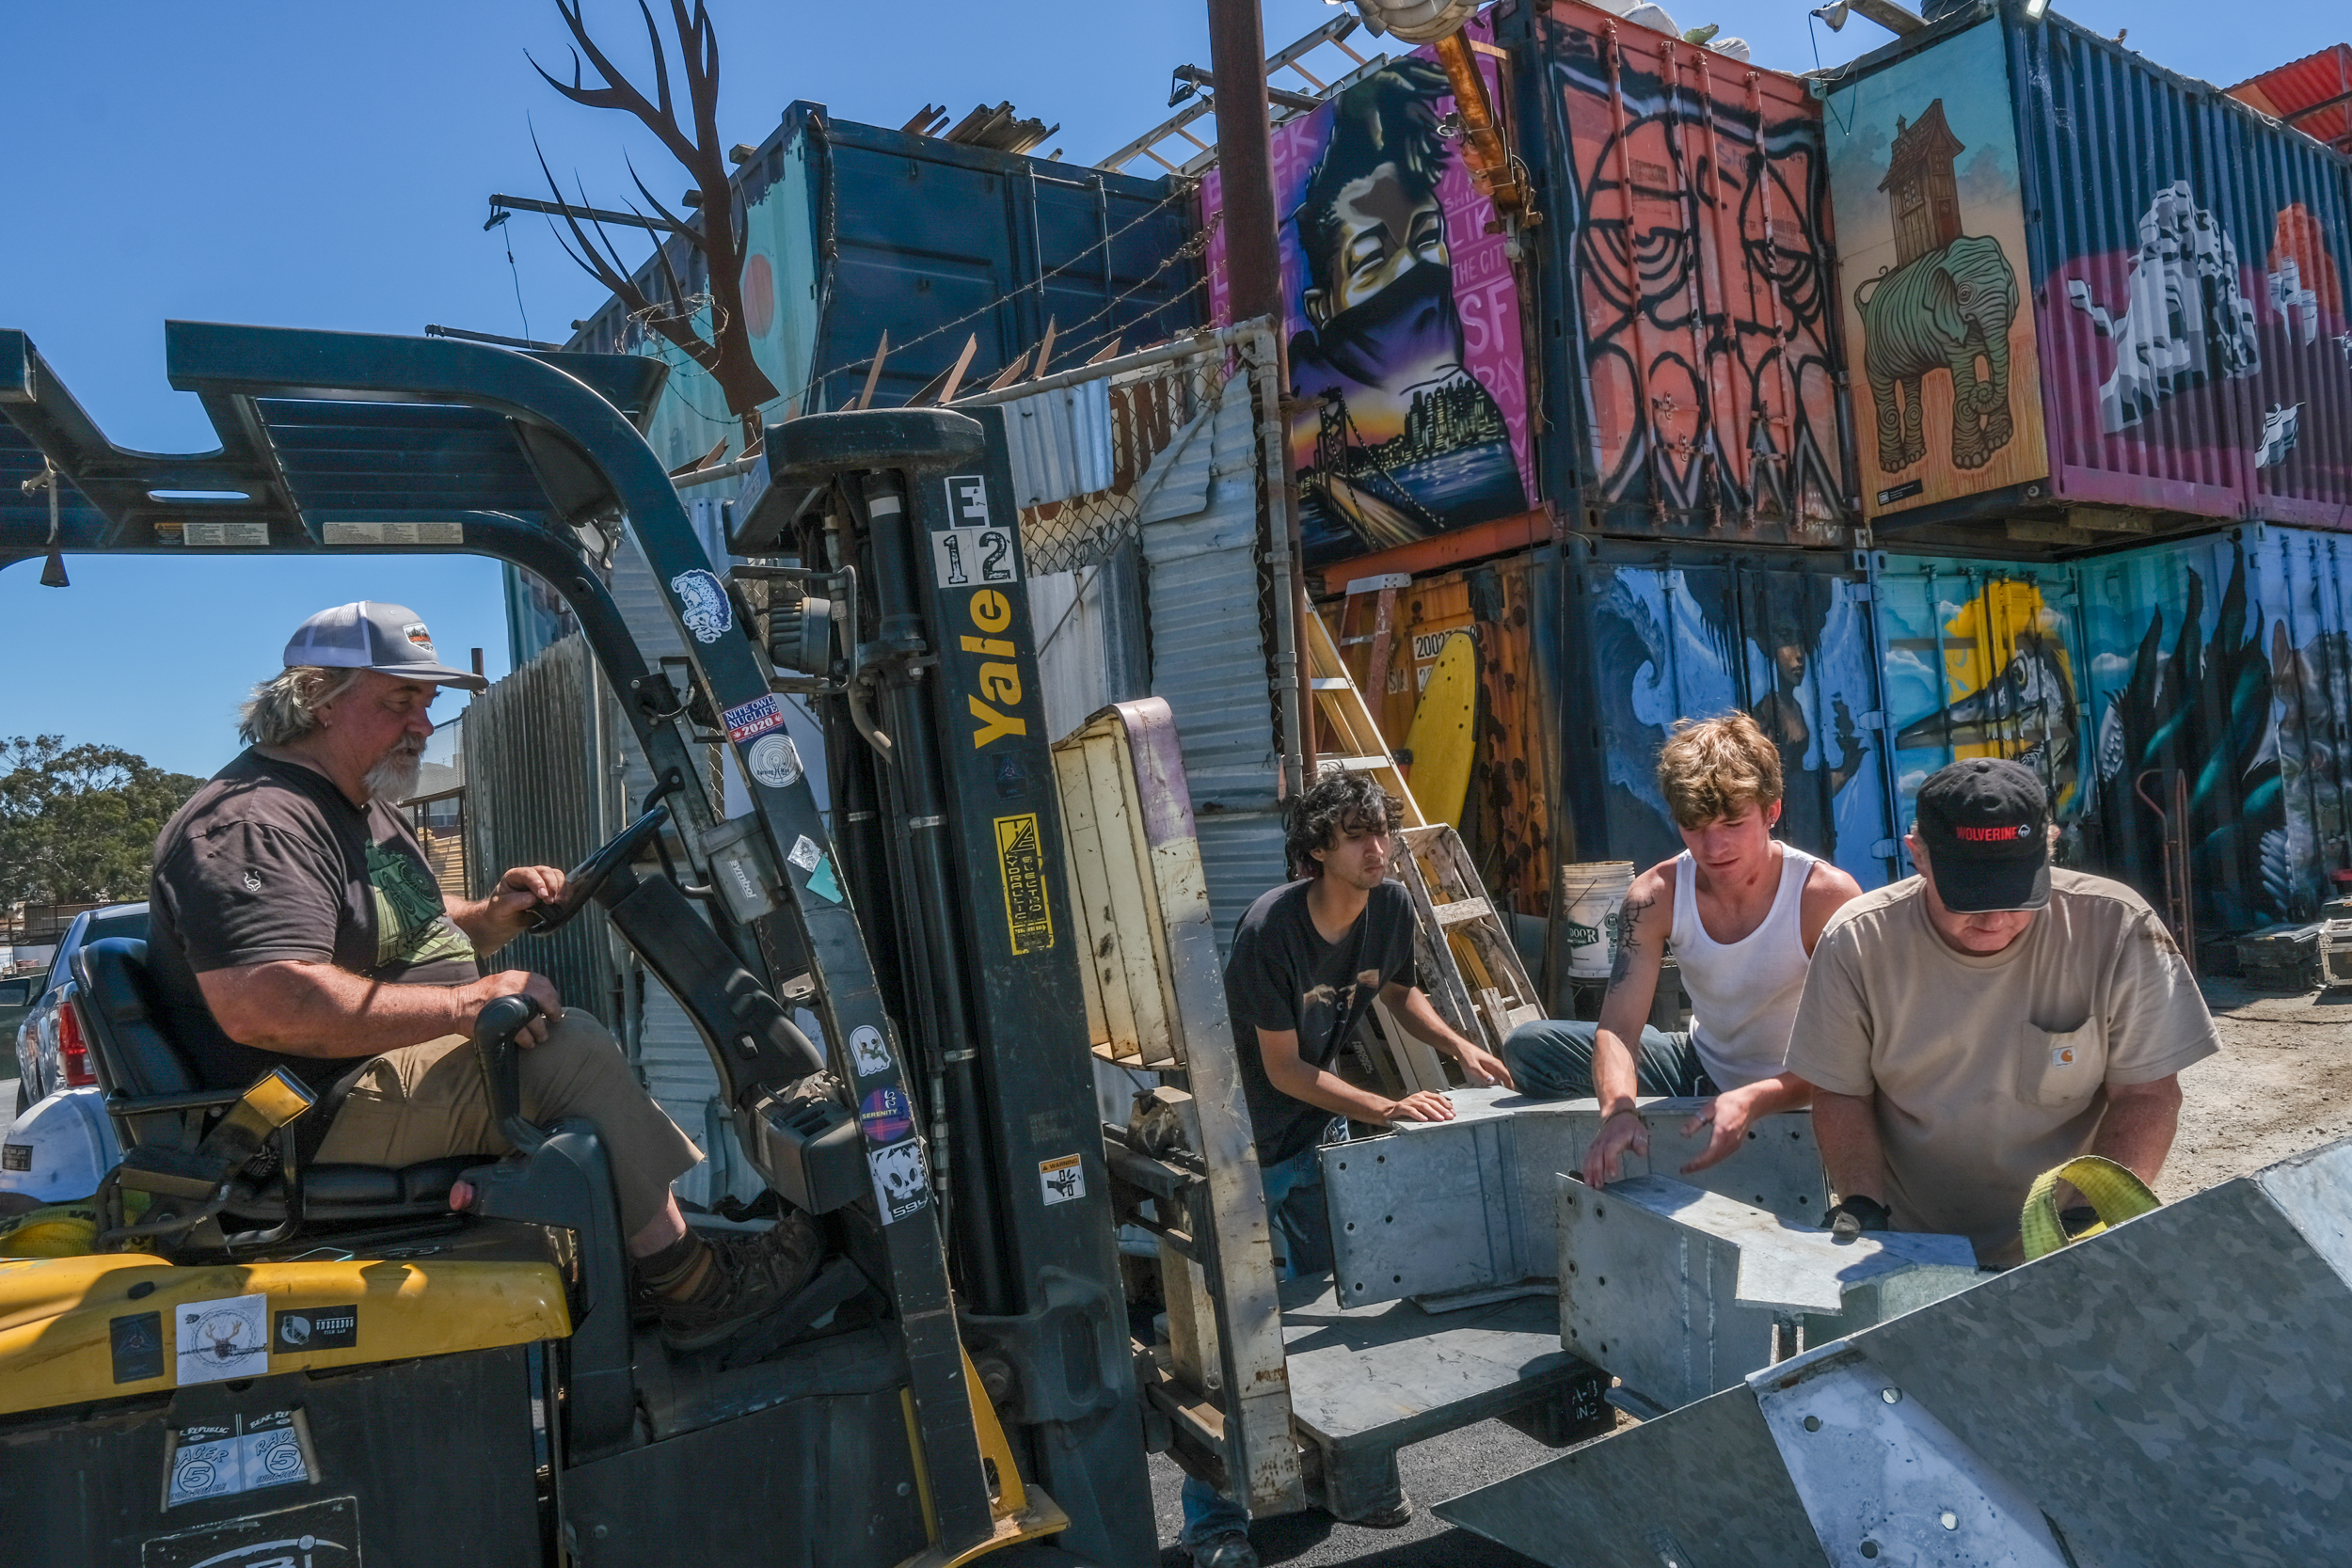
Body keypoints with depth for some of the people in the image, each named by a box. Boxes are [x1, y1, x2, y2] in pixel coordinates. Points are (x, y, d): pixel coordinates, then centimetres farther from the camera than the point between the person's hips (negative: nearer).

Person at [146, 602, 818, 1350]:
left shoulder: (362, 809, 18)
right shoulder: (254, 825, -18)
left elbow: (408, 936, 27)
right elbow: (261, 1005, -32)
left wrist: (495, 916, 4)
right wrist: (469, 1002, -30)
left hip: (401, 1068, 11)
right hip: (324, 1118, -11)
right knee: (567, 1048, -23)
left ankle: (730, 1207, 10)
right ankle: (699, 1286, -15)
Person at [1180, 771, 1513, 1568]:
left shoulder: (1391, 906, -7)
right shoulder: (1270, 929, -27)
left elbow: (1398, 991, 14)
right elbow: (1283, 1069, -22)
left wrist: (1458, 1045, -2)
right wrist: (1386, 1110, -27)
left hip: (1316, 1129, 6)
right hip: (1244, 1136, -6)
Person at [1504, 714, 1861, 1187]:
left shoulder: (1828, 896, -24)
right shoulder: (1655, 896, -16)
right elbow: (1617, 1028, -21)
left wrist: (1751, 1101, -45)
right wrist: (1620, 1111, -43)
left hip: (1795, 1093, -3)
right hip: (1701, 1067, 3)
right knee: (1529, 1046, -9)